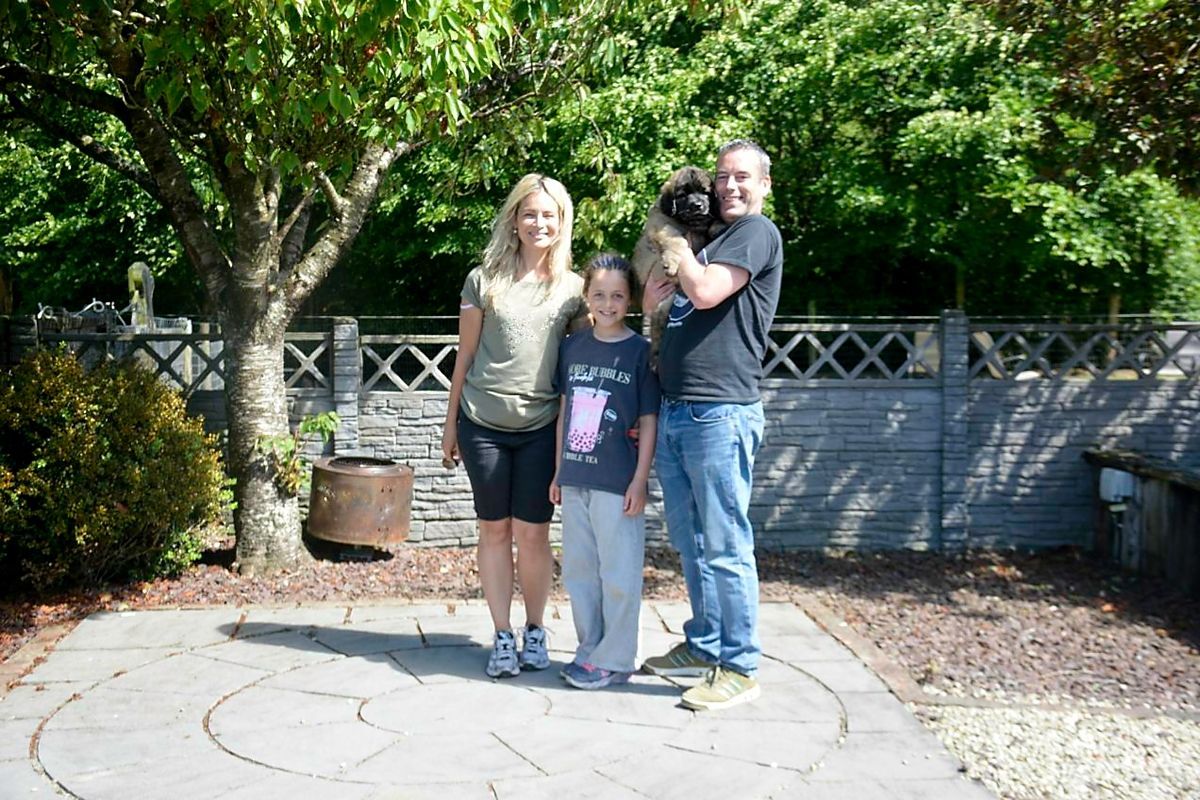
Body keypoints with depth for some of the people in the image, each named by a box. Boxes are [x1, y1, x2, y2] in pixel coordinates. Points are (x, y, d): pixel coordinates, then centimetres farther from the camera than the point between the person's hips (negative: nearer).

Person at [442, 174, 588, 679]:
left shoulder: (573, 289, 5)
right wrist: (450, 425, 9)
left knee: (533, 532, 2)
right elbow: (465, 357, 8)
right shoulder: (484, 280, 4)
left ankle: (535, 630, 19)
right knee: (494, 529, 6)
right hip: (483, 424, 0)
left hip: (541, 426, 0)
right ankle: (502, 636, 15)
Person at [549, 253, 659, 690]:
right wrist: (559, 472, 13)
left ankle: (614, 660, 12)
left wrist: (640, 481, -11)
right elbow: (564, 412, 14)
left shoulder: (640, 352, -6)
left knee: (618, 573, 1)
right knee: (578, 570, 13)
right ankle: (590, 650, 27)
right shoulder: (573, 347, 8)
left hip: (617, 483, -6)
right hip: (576, 479, 6)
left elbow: (648, 421, -6)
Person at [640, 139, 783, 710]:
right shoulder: (710, 238, 22)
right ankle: (704, 646, 26)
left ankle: (739, 667, 4)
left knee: (724, 546, -4)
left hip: (719, 412, -9)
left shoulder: (757, 233, -4)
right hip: (674, 412, 9)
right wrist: (652, 298, 4)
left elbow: (706, 292, -18)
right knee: (689, 541, 15)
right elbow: (656, 304, 27)